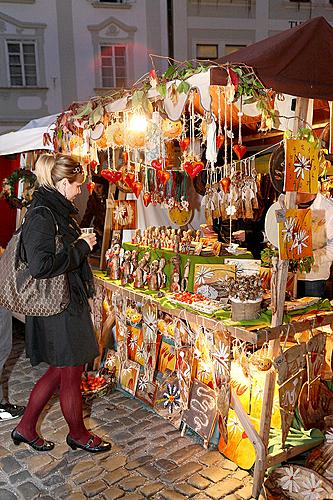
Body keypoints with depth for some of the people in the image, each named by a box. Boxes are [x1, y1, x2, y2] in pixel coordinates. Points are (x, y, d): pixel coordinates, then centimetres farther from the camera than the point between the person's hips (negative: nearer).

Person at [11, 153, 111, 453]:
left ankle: (25, 428, 34)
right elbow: (40, 265, -28)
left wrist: (82, 243, 7)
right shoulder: (42, 215, -20)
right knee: (71, 375, 9)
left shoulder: (57, 210, 11)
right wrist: (81, 247, -20)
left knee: (60, 371, 19)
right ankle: (78, 435, 31)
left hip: (70, 301, 10)